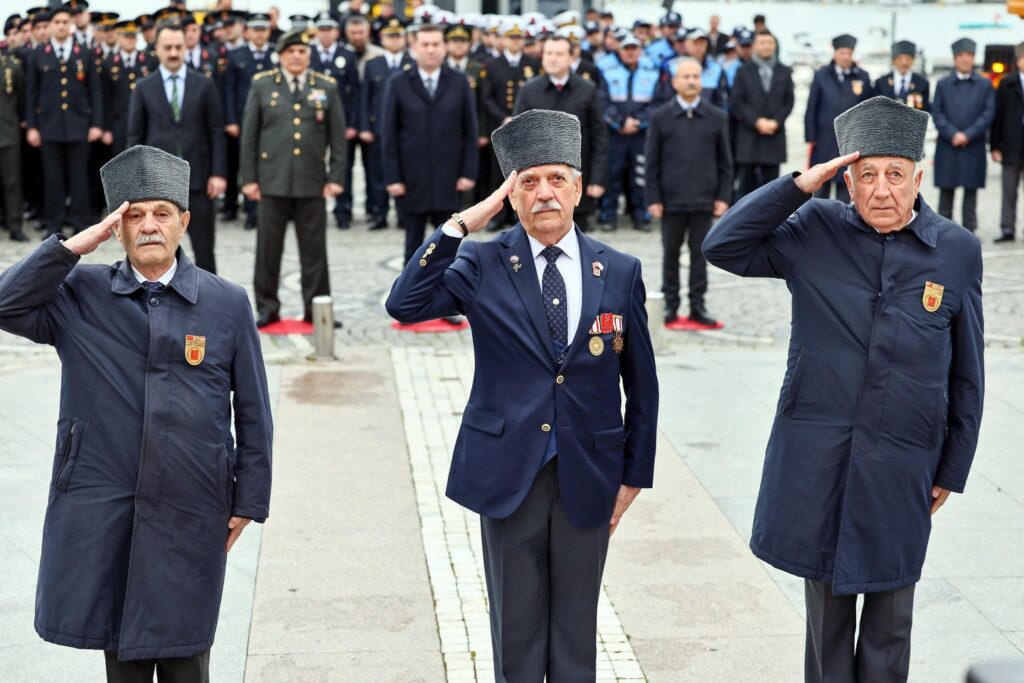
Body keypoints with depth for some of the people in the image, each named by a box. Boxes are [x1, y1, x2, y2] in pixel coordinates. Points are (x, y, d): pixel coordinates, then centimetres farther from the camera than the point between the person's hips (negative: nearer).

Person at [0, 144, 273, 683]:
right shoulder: (80, 294, 2)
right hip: (102, 511, 1)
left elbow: (253, 413, 2)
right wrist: (74, 246, -13)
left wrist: (248, 502, 1)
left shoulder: (227, 304, -1)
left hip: (191, 514, -1)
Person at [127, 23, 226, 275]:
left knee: (204, 246, 2)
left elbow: (216, 132, 3)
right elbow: (135, 136, 5)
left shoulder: (204, 85, 5)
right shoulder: (144, 87, 5)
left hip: (197, 178, 0)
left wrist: (218, 173, -5)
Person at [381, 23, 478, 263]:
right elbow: (389, 134, 0)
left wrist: (469, 172, -2)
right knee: (413, 243, 8)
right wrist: (392, 177, -6)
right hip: (411, 180, 0)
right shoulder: (399, 84, 1)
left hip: (448, 180, 1)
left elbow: (470, 131, 4)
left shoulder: (459, 82, 4)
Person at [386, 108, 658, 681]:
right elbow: (405, 306, -19)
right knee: (516, 633, 10)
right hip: (509, 475, -1)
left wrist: (634, 477, 5)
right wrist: (460, 225, -19)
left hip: (588, 477, 1)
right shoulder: (482, 265, -3)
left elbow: (642, 383, 6)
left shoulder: (621, 272, 1)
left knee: (576, 630, 13)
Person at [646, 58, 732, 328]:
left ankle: (698, 307, 11)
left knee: (700, 253, 5)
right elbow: (652, 162, 1)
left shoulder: (717, 117, 4)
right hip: (671, 199, 0)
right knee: (670, 253, 8)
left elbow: (725, 161, 7)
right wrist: (653, 198, -4)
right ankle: (670, 306, 17)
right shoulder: (660, 117, 1)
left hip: (704, 199, 1)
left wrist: (723, 196, 0)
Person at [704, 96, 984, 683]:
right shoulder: (816, 230, -1)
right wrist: (799, 186, -13)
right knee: (826, 601, 13)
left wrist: (952, 470, 6)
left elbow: (966, 373, 4)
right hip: (815, 459, 0)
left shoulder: (957, 250, -2)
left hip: (901, 464, 0)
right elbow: (723, 247, -8)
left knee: (890, 612, 12)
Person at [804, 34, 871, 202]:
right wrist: (810, 138, -2)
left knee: (845, 184, 5)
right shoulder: (821, 75, 3)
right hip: (825, 142, 0)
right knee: (821, 185, 6)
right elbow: (812, 108, 3)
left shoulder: (863, 77, 4)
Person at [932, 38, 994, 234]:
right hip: (947, 146, 0)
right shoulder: (943, 84, 10)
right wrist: (953, 134, -12)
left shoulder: (985, 85, 8)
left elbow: (989, 113, 0)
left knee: (971, 191, 1)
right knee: (946, 190, 2)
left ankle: (969, 231, 6)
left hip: (974, 147, 0)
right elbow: (936, 113, 1)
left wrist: (968, 134, -11)